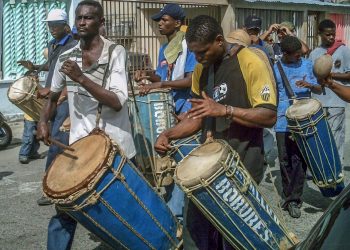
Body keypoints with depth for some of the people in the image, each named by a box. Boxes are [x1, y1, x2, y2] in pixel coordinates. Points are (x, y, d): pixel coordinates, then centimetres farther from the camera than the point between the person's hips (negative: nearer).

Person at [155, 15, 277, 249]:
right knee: (195, 226, 11)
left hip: (242, 163, -6)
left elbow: (269, 116, -17)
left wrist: (224, 109, -26)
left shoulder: (250, 63, -14)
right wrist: (169, 134, -2)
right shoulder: (201, 69, 7)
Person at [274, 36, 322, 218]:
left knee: (299, 160, 1)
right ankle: (289, 196, 21)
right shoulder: (275, 68, 0)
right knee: (285, 161, 5)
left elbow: (319, 90, 8)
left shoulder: (307, 64, 5)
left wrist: (309, 85, -13)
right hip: (283, 123, -1)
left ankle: (293, 200, 10)